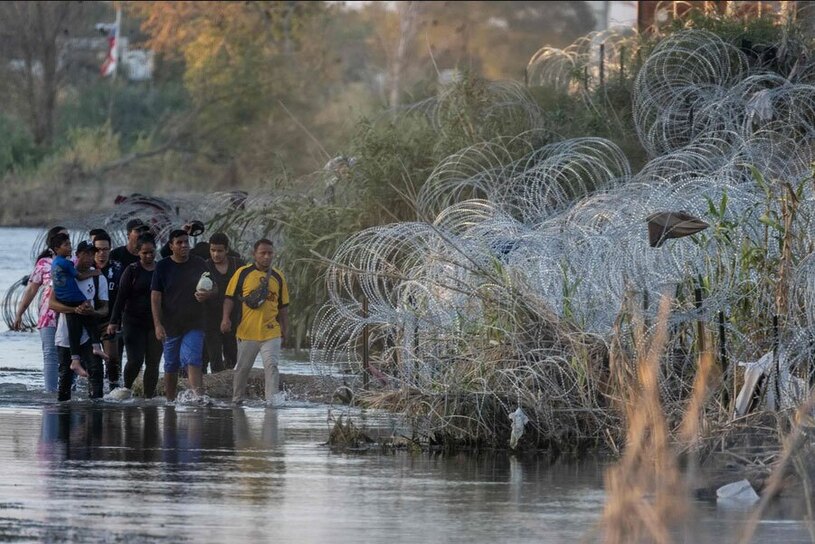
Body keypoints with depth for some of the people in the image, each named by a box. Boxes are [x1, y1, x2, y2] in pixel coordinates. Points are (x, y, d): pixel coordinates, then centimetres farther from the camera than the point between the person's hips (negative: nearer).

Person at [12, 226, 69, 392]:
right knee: (50, 355, -7)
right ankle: (51, 391, -11)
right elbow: (31, 290, 9)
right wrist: (19, 314, 7)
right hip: (49, 316, -1)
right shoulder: (44, 264, 7)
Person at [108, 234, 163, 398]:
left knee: (153, 362, 1)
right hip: (134, 321, -3)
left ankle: (149, 395, 7)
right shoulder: (132, 271, -1)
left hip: (156, 322, 3)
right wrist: (114, 321, -10)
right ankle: (126, 389, 12)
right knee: (135, 360, -12)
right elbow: (121, 297, -3)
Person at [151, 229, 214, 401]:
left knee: (193, 361, -17)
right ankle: (170, 401, 22)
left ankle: (198, 397, -27)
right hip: (170, 325, 1)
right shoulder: (163, 266, 0)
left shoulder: (199, 265, 5)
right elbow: (155, 297, -3)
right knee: (171, 366, 10)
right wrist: (157, 324, -12)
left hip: (194, 324, -1)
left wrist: (206, 295, -10)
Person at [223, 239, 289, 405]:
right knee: (242, 368, 8)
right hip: (247, 331, -1)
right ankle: (237, 399, 23)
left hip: (271, 332, 1)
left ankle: (272, 400, -14)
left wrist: (285, 329, 14)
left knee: (271, 365, -12)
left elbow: (283, 306, 16)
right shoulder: (243, 273, 1)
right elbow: (230, 297, 1)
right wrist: (226, 318, -11)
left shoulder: (278, 277, 10)